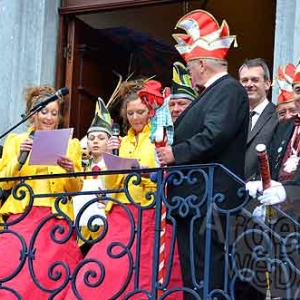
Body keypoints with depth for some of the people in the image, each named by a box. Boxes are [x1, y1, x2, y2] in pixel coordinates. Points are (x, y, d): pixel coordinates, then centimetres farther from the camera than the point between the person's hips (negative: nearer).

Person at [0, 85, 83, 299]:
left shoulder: (71, 144, 14)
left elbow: (76, 189, 10)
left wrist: (71, 171, -9)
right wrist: (19, 157, -9)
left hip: (56, 220, 0)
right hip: (22, 217, 0)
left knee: (50, 276, -13)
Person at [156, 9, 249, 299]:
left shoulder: (229, 89, -10)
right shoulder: (212, 92, 21)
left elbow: (215, 135, -23)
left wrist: (176, 153, -14)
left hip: (209, 202, -10)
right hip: (194, 199, 10)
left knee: (207, 275, -9)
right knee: (192, 273, 12)